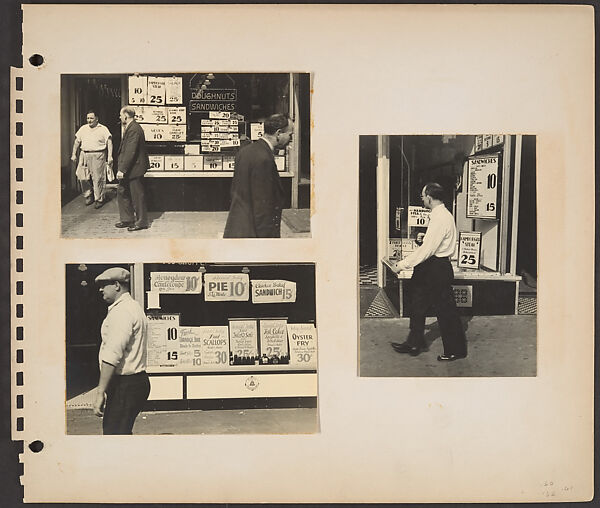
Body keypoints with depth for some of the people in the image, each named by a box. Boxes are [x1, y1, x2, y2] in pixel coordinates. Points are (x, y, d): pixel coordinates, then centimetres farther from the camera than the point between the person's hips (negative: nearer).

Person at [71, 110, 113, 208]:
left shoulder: (103, 129, 0)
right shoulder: (83, 129, 14)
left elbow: (109, 142, -7)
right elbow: (77, 142, 19)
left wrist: (110, 156, -17)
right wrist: (74, 154, 14)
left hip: (98, 156, -4)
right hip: (84, 155, 4)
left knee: (98, 178, -3)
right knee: (83, 178, 2)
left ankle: (99, 199, 7)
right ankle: (88, 196, 20)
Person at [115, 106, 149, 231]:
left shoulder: (134, 129, -19)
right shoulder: (129, 128, 14)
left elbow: (130, 152, -24)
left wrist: (122, 169, -24)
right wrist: (122, 168, 14)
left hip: (134, 169, -11)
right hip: (127, 169, 11)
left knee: (137, 196, 0)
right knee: (122, 192, 14)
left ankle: (141, 222, 10)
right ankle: (127, 219, 22)